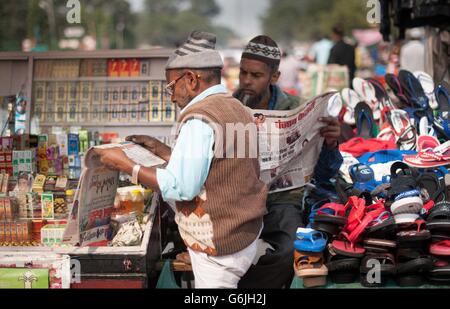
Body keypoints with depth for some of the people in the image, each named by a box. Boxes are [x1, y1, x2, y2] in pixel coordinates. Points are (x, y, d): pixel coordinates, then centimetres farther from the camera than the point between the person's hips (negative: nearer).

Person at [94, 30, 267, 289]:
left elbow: (180, 187, -22)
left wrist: (125, 165, -13)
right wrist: (159, 148, 17)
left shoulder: (199, 119, -18)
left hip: (219, 248, -9)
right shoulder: (238, 109, 10)